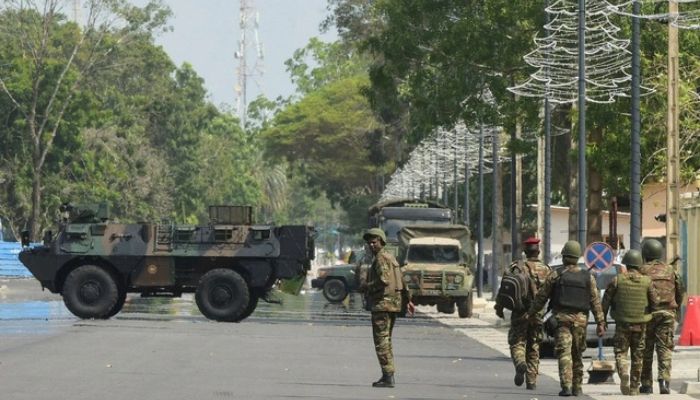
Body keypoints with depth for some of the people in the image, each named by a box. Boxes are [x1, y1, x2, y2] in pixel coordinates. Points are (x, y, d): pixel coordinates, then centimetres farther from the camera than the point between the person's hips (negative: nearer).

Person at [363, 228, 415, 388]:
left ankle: (388, 377, -13)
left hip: (382, 303, -10)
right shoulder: (390, 257, 18)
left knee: (381, 340, -9)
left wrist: (368, 287, -12)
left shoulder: (381, 258, -13)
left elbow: (384, 280, -26)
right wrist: (408, 300, 26)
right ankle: (388, 376, 18)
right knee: (386, 340, 16)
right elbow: (402, 280, 22)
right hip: (393, 303, 10)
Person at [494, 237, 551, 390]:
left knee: (517, 343, 6)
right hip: (538, 314, 2)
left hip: (520, 314, -2)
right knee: (534, 348, 12)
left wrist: (499, 307, 1)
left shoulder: (517, 267, -5)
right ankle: (532, 381, 8)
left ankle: (520, 364, -24)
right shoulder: (547, 270, 2)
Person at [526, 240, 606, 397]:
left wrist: (531, 313, 15)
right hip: (580, 319, 3)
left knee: (564, 353, -7)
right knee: (577, 355, 15)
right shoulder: (588, 277, 5)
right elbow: (595, 301, 2)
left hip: (562, 319, -3)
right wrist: (600, 323, 4)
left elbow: (542, 296, 3)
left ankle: (566, 386, -20)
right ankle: (577, 387, 19)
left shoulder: (555, 275, -2)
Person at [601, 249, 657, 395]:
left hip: (622, 323, -1)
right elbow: (655, 301, -6)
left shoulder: (617, 280, -4)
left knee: (620, 353, 5)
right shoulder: (646, 281, -3)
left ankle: (623, 374, -23)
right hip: (641, 324, 1)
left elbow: (606, 301, -2)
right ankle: (634, 388, 14)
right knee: (637, 356, 11)